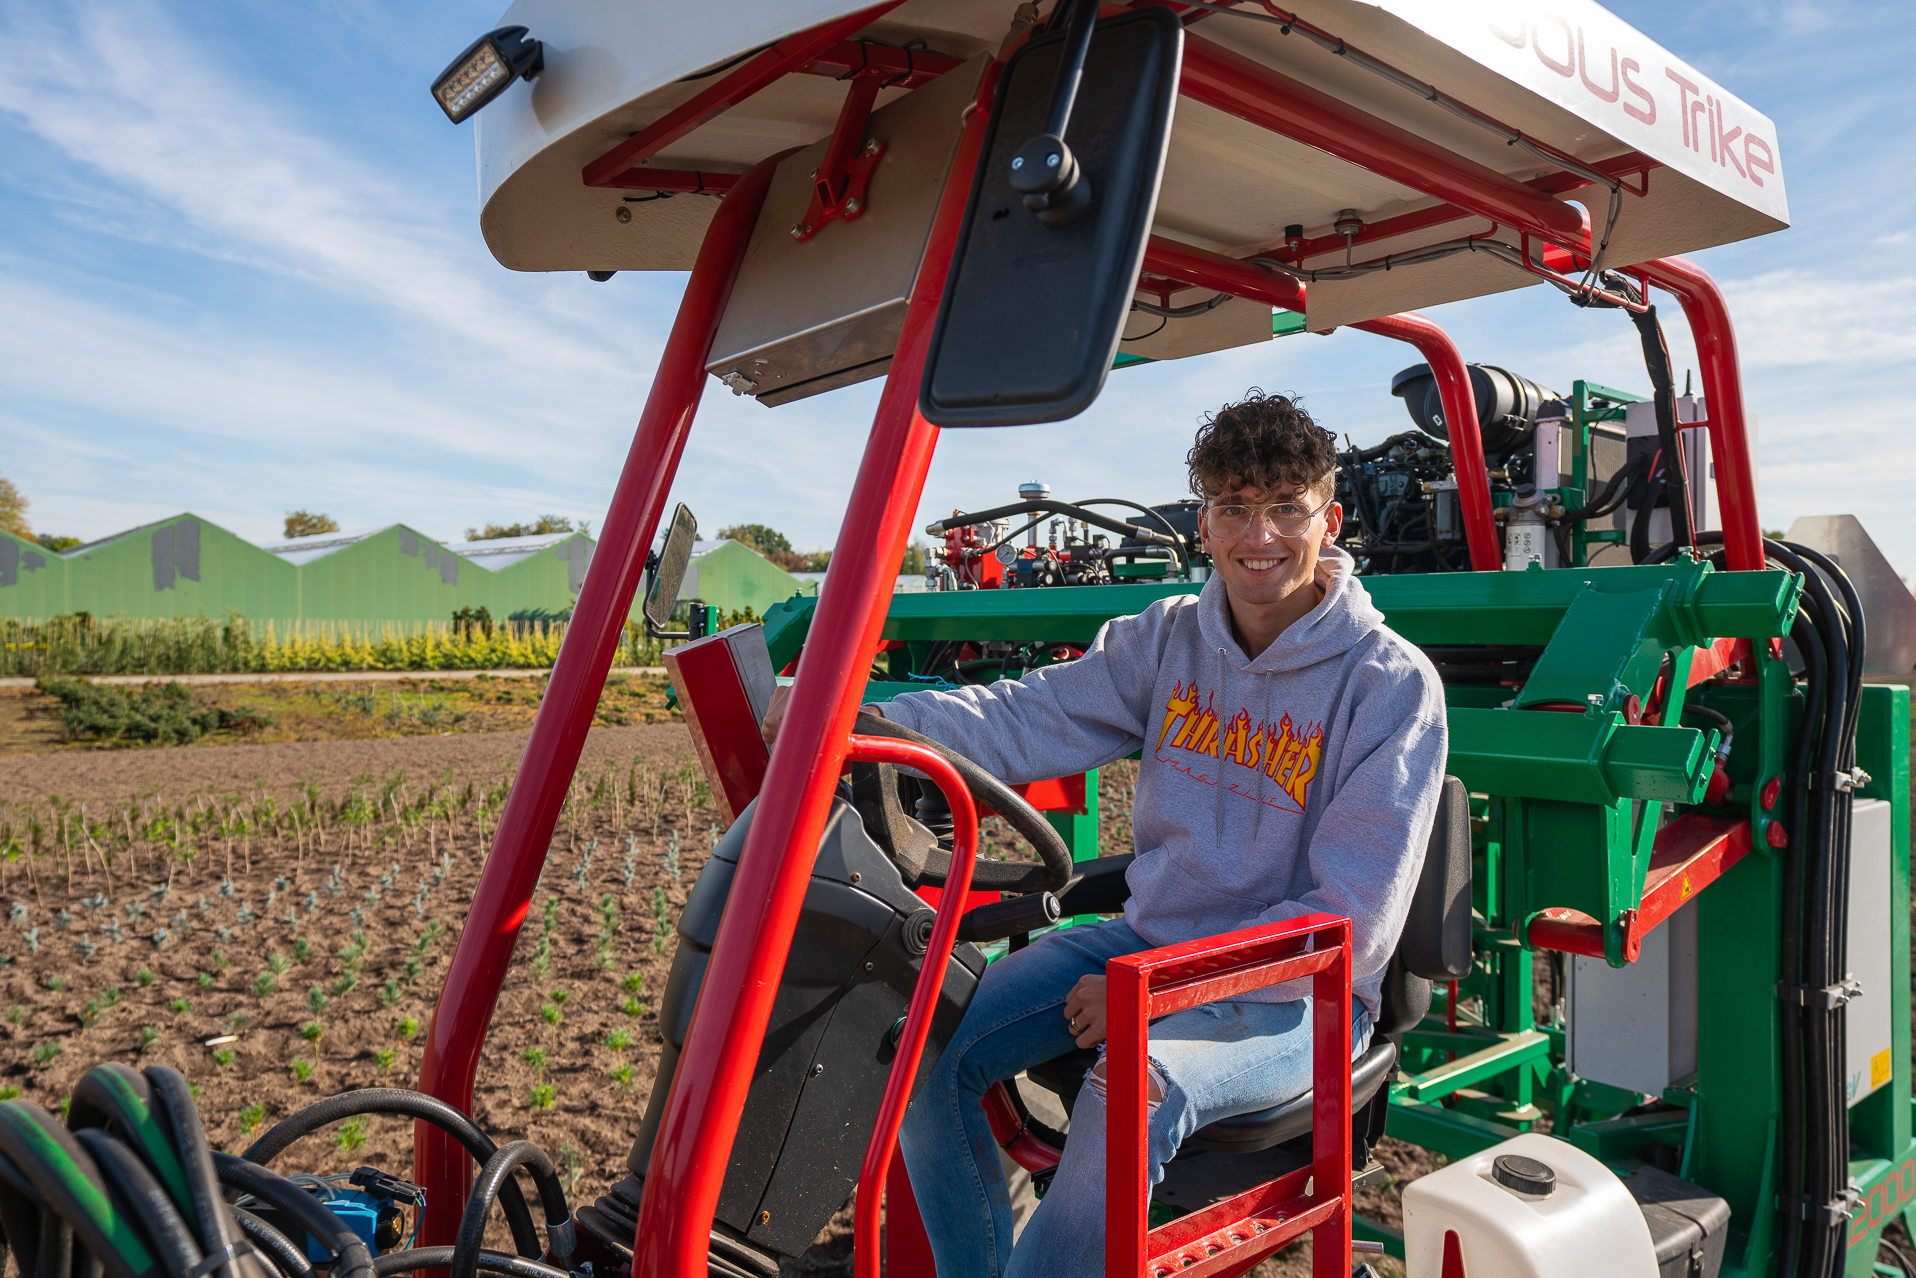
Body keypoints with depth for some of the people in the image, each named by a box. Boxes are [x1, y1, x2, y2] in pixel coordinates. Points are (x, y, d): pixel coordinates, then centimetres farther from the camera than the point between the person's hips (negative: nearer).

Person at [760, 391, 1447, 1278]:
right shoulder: (1168, 639, 3)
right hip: (1147, 939, 5)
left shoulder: (1392, 685, -12)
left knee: (1134, 1089, -34)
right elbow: (1031, 718, -7)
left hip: (1293, 992, -5)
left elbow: (1351, 920, -15)